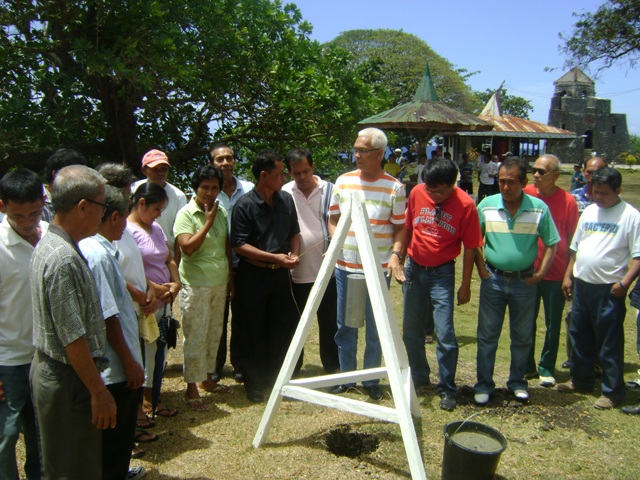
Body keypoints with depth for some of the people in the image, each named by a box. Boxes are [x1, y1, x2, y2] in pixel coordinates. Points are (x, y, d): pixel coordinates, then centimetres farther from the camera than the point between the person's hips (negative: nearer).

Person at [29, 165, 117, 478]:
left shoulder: (48, 244, 6)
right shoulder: (63, 259, -26)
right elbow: (74, 340, -24)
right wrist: (99, 392, -17)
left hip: (49, 368, 10)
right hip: (68, 380, -10)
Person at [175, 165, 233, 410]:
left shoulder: (221, 212, 7)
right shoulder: (186, 214, -10)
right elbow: (187, 248, -22)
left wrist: (231, 279, 15)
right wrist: (208, 223, -20)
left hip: (220, 283, 6)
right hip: (196, 285, -6)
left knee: (214, 334, 14)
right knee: (195, 337, 0)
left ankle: (207, 378, 29)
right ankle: (191, 388, 11)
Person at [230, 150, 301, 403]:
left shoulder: (286, 200, 5)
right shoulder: (245, 206, -12)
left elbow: (294, 233, 15)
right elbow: (239, 245, -15)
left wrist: (294, 253, -5)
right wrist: (275, 257, -19)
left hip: (280, 274, 5)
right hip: (253, 277, -5)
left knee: (283, 327, 9)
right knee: (253, 332, 7)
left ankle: (275, 378, 27)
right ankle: (254, 383, 22)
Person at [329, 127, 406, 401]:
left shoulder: (394, 188, -5)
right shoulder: (343, 182, 3)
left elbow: (400, 227, -1)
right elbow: (333, 219, 11)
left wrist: (395, 254, -16)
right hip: (345, 266, 3)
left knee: (375, 328, 7)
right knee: (345, 327, 11)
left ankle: (372, 381, 24)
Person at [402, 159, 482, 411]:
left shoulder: (465, 205, -13)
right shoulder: (417, 193, -4)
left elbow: (470, 247, -7)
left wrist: (465, 285, -5)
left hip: (442, 274, -4)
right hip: (414, 268, 4)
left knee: (445, 334, -4)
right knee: (411, 330, 12)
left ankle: (447, 389, 12)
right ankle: (418, 376, 32)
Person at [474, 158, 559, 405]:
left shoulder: (539, 208, -6)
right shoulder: (486, 205, -5)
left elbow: (551, 243, 1)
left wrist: (540, 274, -5)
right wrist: (481, 270, -3)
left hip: (524, 281, 0)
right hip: (493, 279, 0)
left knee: (522, 337, 12)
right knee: (487, 335, 5)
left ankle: (517, 381, 30)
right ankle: (484, 384, 17)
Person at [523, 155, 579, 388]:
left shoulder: (568, 201, -7)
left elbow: (573, 240, -2)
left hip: (556, 274, -1)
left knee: (553, 325, 10)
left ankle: (547, 368, 27)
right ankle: (527, 366, 28)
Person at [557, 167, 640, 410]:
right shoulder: (588, 212, 11)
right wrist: (568, 276, 13)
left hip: (608, 289, -6)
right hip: (581, 285, 7)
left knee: (609, 343, 2)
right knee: (579, 337, 17)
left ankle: (612, 391, 15)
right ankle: (581, 380, 33)